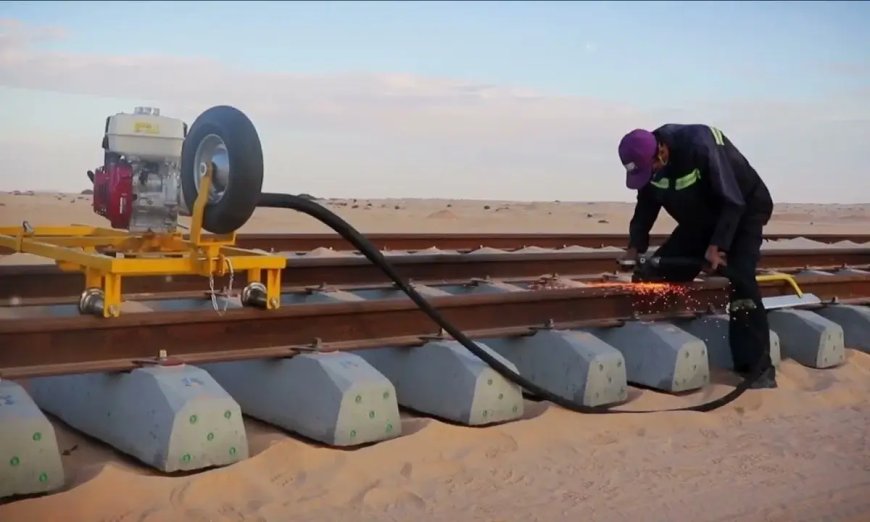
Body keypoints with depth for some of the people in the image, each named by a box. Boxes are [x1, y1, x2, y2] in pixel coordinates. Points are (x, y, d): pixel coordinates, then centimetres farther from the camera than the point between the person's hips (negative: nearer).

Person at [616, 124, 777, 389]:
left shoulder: (701, 147, -36)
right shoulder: (647, 160, -13)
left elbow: (732, 202, -33)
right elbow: (646, 208, -1)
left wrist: (717, 245, -34)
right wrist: (635, 247, -11)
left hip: (744, 210, -7)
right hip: (701, 217, 7)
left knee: (739, 280, -24)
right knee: (661, 272, -2)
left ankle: (758, 367, -21)